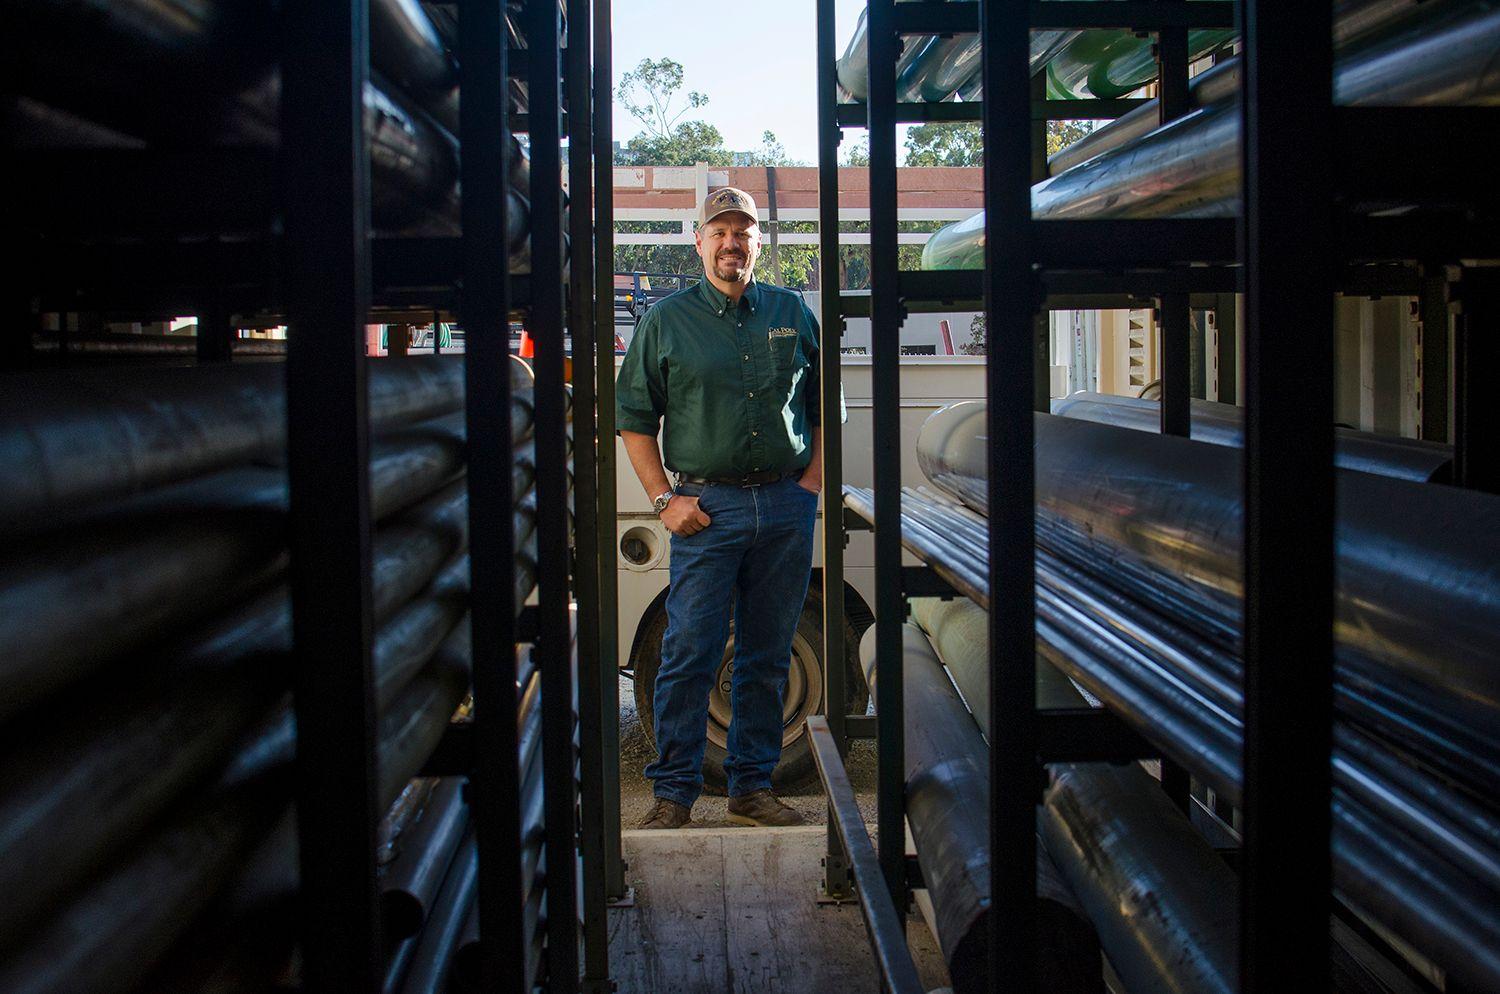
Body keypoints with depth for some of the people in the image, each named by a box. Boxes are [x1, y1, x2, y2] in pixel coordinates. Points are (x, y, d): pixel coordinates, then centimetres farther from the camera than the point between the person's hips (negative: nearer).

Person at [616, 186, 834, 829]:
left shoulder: (793, 314, 12)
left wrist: (810, 483, 6)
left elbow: (825, 406, 17)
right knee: (689, 654, -4)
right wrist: (664, 500, -3)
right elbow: (634, 417, 5)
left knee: (768, 657, 8)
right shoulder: (667, 320, 5)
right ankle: (673, 793, 5)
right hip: (707, 506, -2)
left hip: (786, 508, 3)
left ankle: (752, 788, 18)